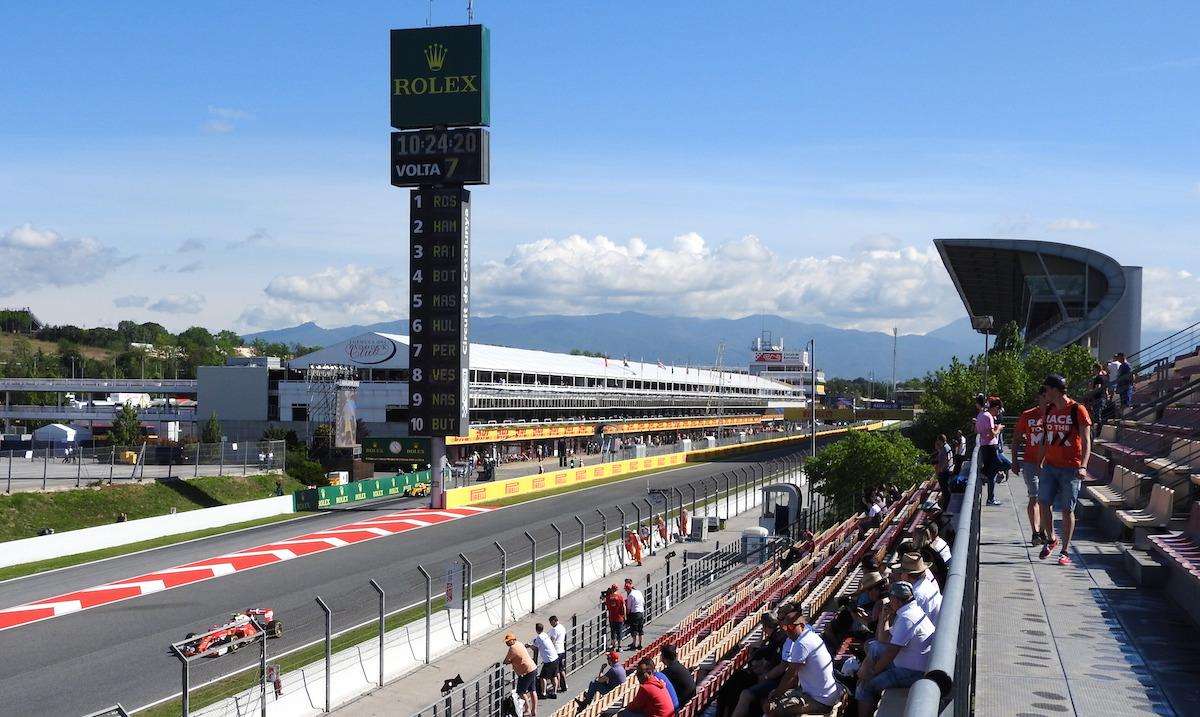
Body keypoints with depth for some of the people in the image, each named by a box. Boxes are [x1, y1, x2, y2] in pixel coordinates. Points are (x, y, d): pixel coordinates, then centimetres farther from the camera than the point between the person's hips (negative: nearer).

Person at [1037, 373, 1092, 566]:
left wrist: (1083, 466, -20)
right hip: (1050, 466, 5)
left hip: (1070, 468, -5)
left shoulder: (1077, 411, -8)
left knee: (1067, 510, 0)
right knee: (1044, 503, 0)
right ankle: (1051, 539, 23)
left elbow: (1086, 442, -9)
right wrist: (1039, 463, 16)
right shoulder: (1049, 410, 10)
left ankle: (1065, 551, 8)